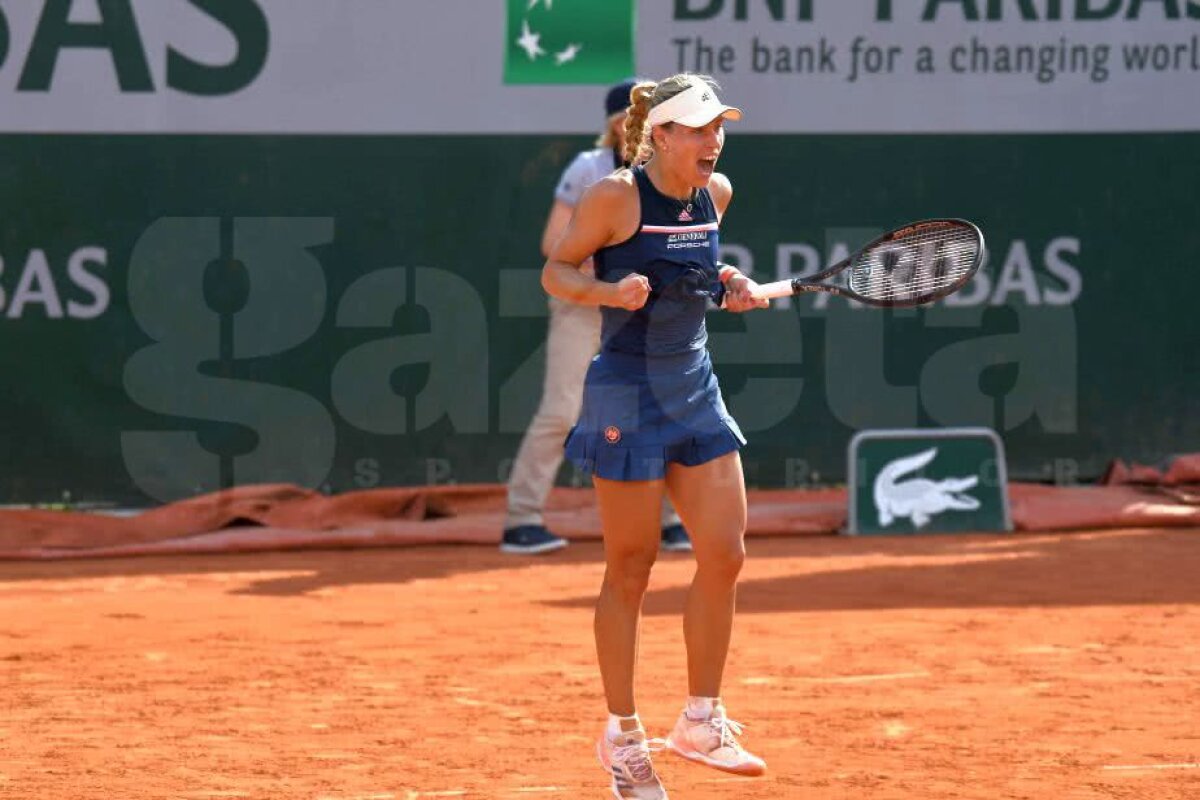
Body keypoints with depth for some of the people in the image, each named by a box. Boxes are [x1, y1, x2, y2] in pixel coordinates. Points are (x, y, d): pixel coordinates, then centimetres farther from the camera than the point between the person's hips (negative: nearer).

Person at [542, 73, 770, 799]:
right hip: (628, 400, -6)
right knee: (631, 569, 1)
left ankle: (701, 722, 13)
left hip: (696, 391, 6)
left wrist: (728, 282, 2)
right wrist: (608, 291, -24)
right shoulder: (614, 197, -15)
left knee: (725, 554, 0)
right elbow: (556, 270, -6)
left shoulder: (715, 193, 4)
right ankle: (623, 736, 13)